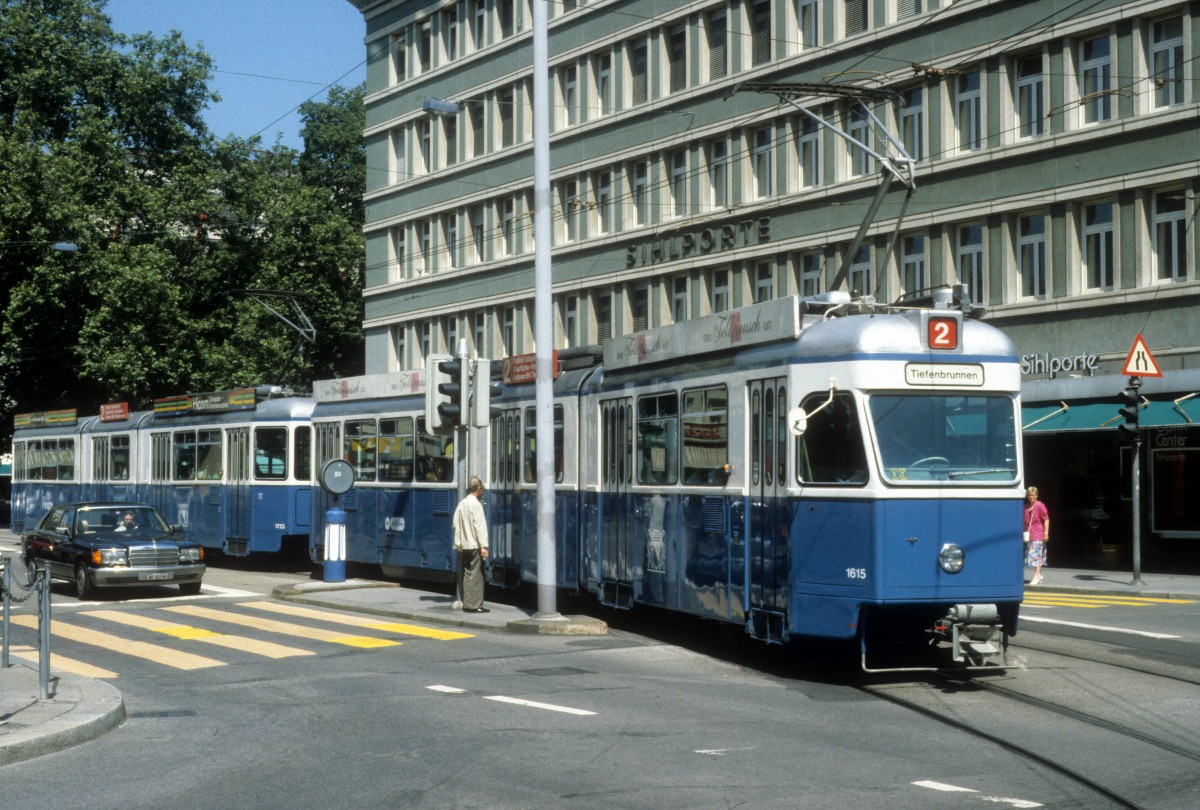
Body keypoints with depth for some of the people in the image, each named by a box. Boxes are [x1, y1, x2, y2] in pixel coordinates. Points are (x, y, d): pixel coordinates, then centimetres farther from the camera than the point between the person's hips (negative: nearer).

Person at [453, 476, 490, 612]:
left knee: (467, 575, 10)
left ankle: (467, 604, 12)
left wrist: (458, 544, 16)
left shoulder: (461, 504, 11)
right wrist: (483, 546, -17)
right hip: (474, 545, -8)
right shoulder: (476, 504, -12)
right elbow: (479, 526, -16)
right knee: (476, 575, -4)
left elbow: (456, 524, 12)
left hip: (463, 545, 8)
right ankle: (474, 605, -6)